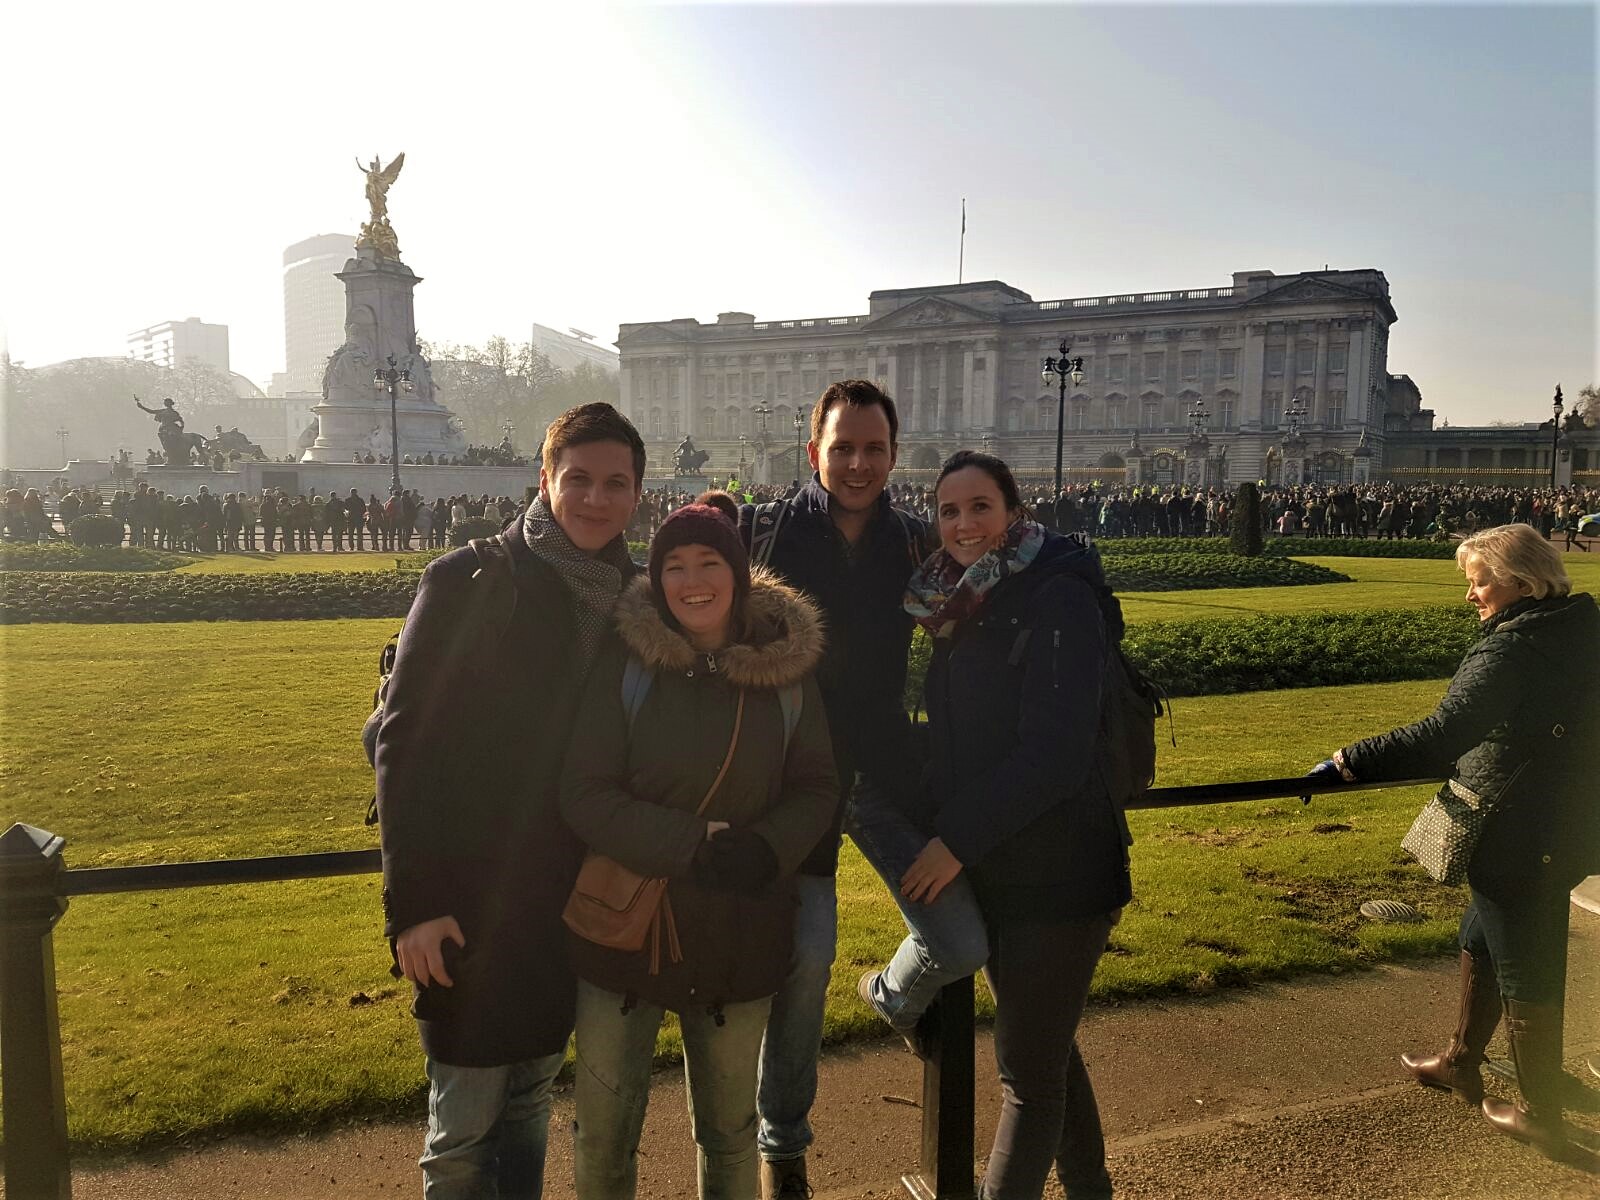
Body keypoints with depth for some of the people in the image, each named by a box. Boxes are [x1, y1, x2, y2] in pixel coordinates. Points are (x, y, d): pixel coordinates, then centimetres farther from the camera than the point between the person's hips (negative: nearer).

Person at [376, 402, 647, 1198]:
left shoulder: (630, 602, 4)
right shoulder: (466, 586, -11)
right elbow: (405, 746, -13)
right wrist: (413, 902, -16)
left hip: (572, 901, 5)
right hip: (472, 903, -5)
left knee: (531, 1104, 19)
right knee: (465, 1124, 7)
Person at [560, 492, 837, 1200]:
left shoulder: (788, 668, -4)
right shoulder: (626, 664, -9)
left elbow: (816, 787, 1)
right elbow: (584, 792, -13)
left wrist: (764, 850, -19)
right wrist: (694, 846, -24)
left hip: (740, 935, 2)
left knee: (729, 1129, 19)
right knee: (603, 1133, 12)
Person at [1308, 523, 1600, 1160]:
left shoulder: (1510, 650, -25)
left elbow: (1440, 736, -37)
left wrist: (1348, 763, -35)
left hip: (1523, 838, -9)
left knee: (1524, 977, 7)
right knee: (1480, 941, 24)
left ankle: (1539, 1116, 24)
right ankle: (1460, 1062, 40)